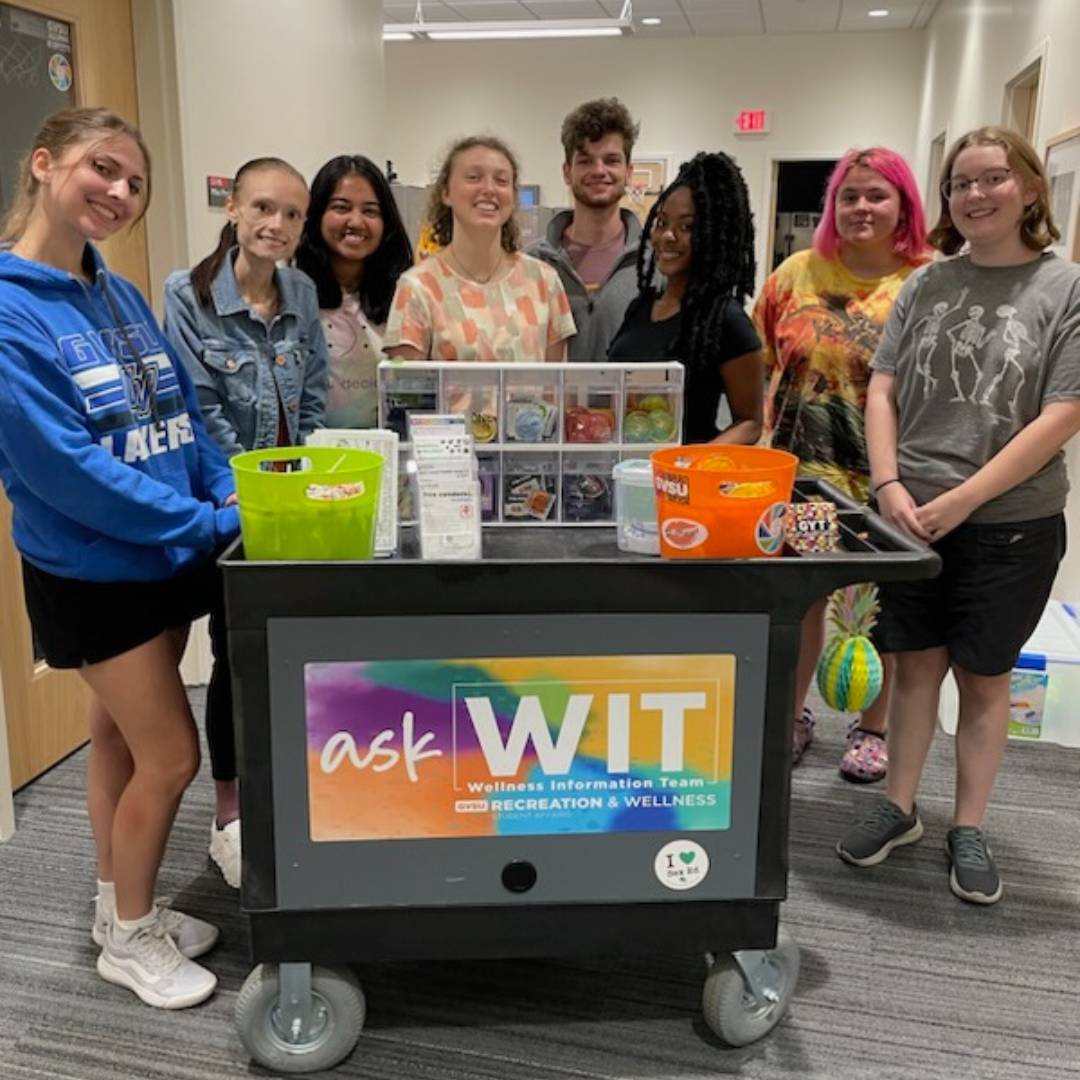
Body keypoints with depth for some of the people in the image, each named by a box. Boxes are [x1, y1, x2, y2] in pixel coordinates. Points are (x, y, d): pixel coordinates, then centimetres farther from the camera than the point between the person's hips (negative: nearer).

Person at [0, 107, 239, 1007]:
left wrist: (228, 496, -7)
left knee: (124, 738, 19)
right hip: (91, 574, -7)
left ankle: (123, 908, 38)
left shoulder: (123, 297, 5)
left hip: (165, 558, 7)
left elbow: (185, 419, 9)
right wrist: (209, 524, -22)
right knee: (171, 756, 1)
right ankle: (128, 939, 25)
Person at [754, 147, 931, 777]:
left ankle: (876, 726, 29)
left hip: (881, 481, -2)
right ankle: (793, 714, 31)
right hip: (798, 469, 3)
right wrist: (767, 433, 4)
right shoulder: (799, 273, 3)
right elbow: (761, 364, 10)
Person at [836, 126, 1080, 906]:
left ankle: (969, 830, 23)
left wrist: (960, 501, -16)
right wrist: (889, 487, -10)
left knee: (984, 676, 9)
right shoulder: (926, 285, 5)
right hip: (912, 516, 3)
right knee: (917, 665, 12)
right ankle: (899, 808, 26)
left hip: (1011, 523, -2)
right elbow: (882, 389, 4)